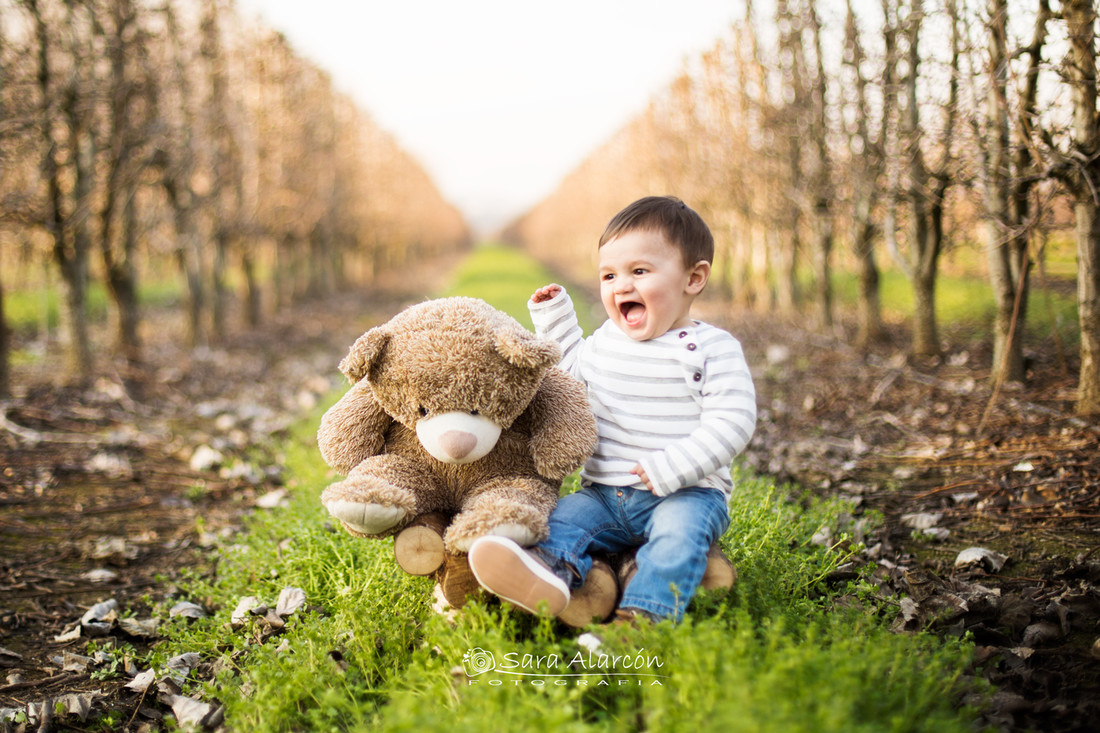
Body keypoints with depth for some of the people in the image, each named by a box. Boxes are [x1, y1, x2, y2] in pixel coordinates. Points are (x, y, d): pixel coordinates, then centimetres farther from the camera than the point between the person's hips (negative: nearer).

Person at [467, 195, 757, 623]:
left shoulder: (711, 349, -7)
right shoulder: (606, 340, 12)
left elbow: (731, 421, -15)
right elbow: (572, 372, 33)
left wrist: (672, 467, -23)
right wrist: (554, 317, 23)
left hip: (685, 492, -5)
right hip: (604, 493, 5)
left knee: (681, 527, -33)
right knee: (564, 516, -18)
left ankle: (644, 613, -48)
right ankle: (554, 569, -47)